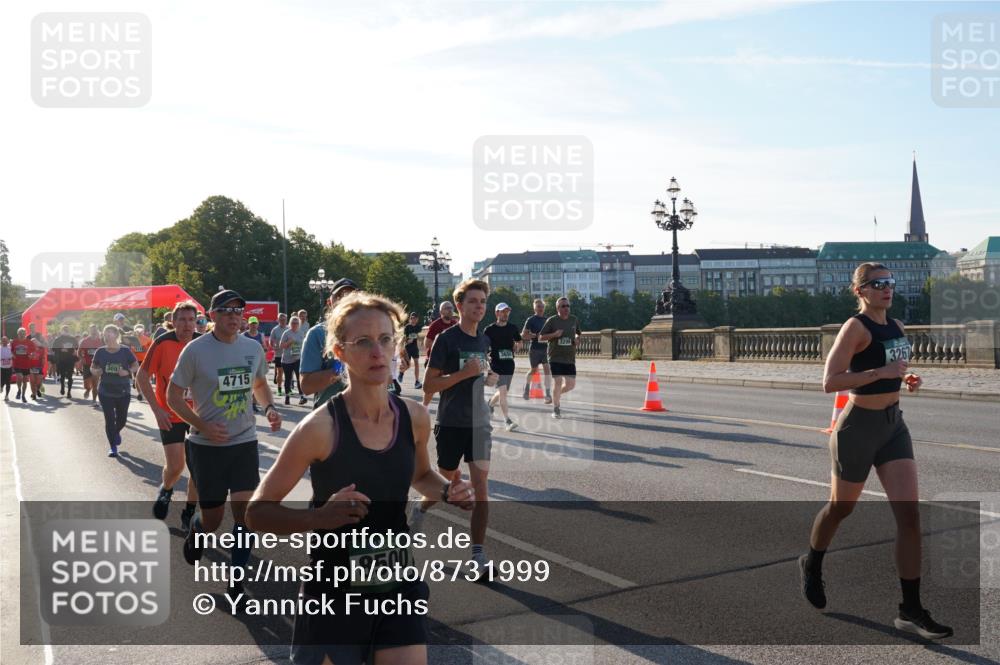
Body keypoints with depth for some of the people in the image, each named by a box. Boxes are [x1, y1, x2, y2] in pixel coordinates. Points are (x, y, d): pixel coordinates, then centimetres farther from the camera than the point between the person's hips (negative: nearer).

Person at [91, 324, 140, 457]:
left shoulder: (125, 351, -5)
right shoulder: (100, 352, -1)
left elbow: (136, 366, 1)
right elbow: (93, 367, 10)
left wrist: (127, 372, -18)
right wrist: (95, 371, -13)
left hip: (123, 391, 0)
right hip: (105, 391, 0)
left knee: (122, 419, 10)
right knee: (109, 419, -2)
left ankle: (116, 432, 44)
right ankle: (112, 446, 9)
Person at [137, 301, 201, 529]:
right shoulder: (163, 343, -12)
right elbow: (142, 377, -6)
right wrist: (157, 409, -13)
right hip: (171, 415, -3)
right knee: (175, 466, -6)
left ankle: (188, 515, 19)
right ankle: (165, 489, 31)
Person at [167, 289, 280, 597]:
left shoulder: (253, 348, 2)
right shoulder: (195, 350, -10)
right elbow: (173, 396, -5)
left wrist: (269, 407, -2)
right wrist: (203, 426, -18)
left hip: (245, 442, 3)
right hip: (206, 445, -3)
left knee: (245, 510, -4)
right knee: (212, 519, 5)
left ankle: (236, 581, 12)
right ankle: (194, 532, 43)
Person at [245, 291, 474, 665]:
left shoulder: (414, 418, -4)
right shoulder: (320, 428, -18)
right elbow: (256, 513, -12)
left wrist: (446, 492, -3)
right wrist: (319, 517, -29)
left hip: (400, 585, 4)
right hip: (334, 592, -3)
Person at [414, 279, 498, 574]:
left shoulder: (484, 340, 7)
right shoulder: (446, 339, -11)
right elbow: (428, 386, -13)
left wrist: (488, 377, 1)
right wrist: (465, 373, -23)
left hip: (478, 422, 4)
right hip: (451, 424, -4)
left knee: (480, 486, -4)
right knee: (449, 483, 12)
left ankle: (478, 554, 2)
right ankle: (419, 509, 44)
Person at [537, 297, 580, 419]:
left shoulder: (573, 319, 8)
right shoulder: (552, 320, -5)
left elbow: (577, 333, 24)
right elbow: (540, 337, -3)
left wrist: (577, 338, 1)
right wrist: (554, 334, -18)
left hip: (570, 358, 4)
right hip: (555, 357, -4)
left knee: (571, 384, 2)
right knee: (557, 382, -9)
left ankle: (557, 394, 34)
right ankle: (556, 409, 8)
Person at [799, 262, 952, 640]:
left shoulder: (896, 326, 8)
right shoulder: (855, 327, -15)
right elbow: (829, 382, -23)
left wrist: (908, 379, 5)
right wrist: (881, 372, -27)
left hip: (894, 425, 6)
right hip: (859, 427, -6)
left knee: (909, 514, -3)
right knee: (841, 508, 13)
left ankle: (911, 611, 3)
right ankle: (811, 565, 42)